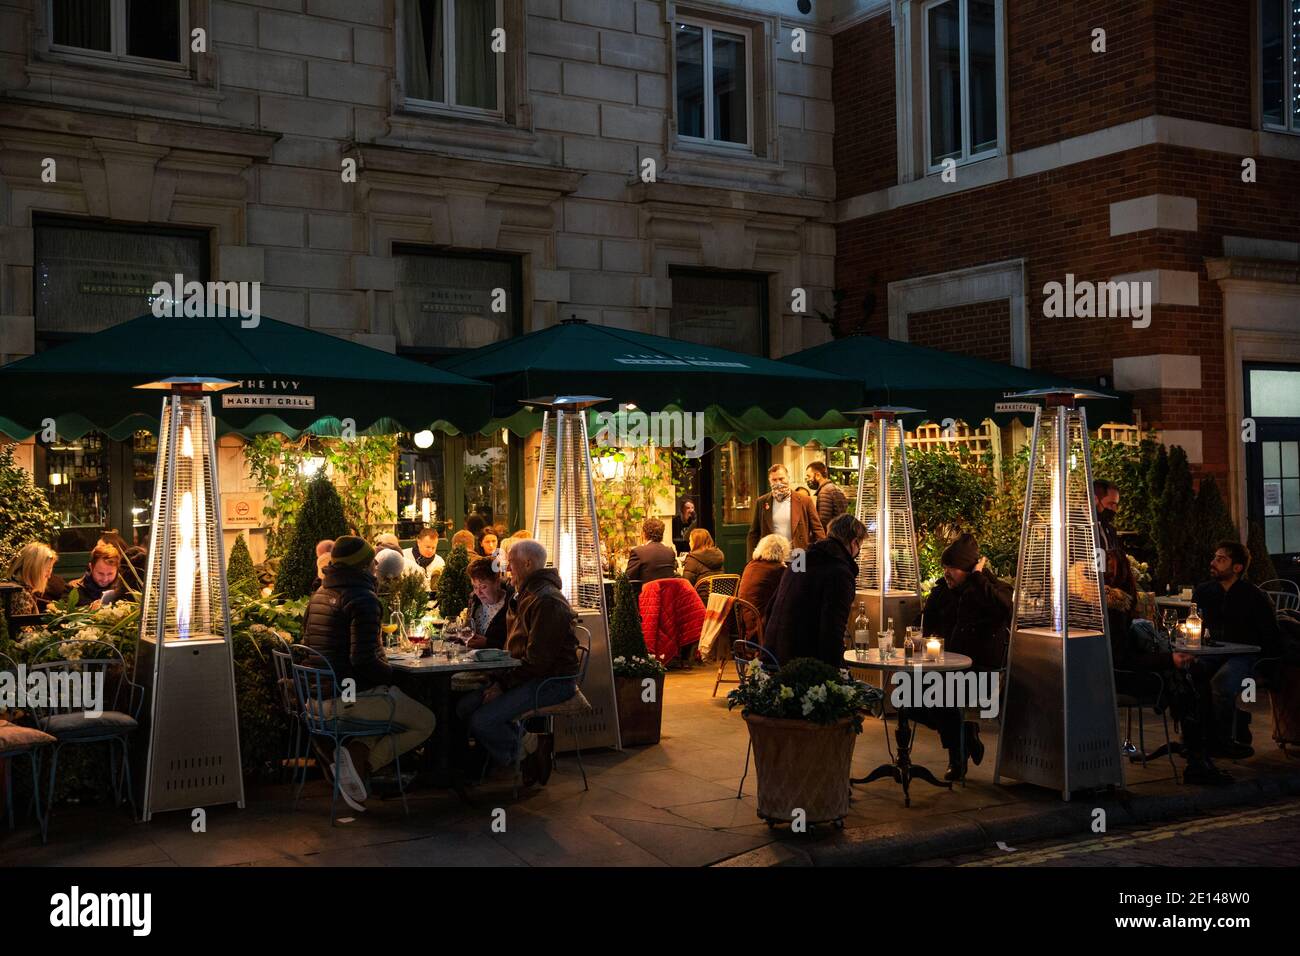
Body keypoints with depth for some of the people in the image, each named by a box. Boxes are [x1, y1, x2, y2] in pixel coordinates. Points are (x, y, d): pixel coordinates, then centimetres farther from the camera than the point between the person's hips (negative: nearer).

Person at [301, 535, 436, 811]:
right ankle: (363, 762, -12)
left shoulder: (319, 595, 12)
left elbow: (308, 645, 21)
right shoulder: (362, 599, -16)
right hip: (351, 697, -9)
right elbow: (364, 660, -25)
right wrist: (391, 674, -5)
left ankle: (356, 755, 3)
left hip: (318, 695, 9)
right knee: (425, 722, 2)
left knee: (395, 705, 30)